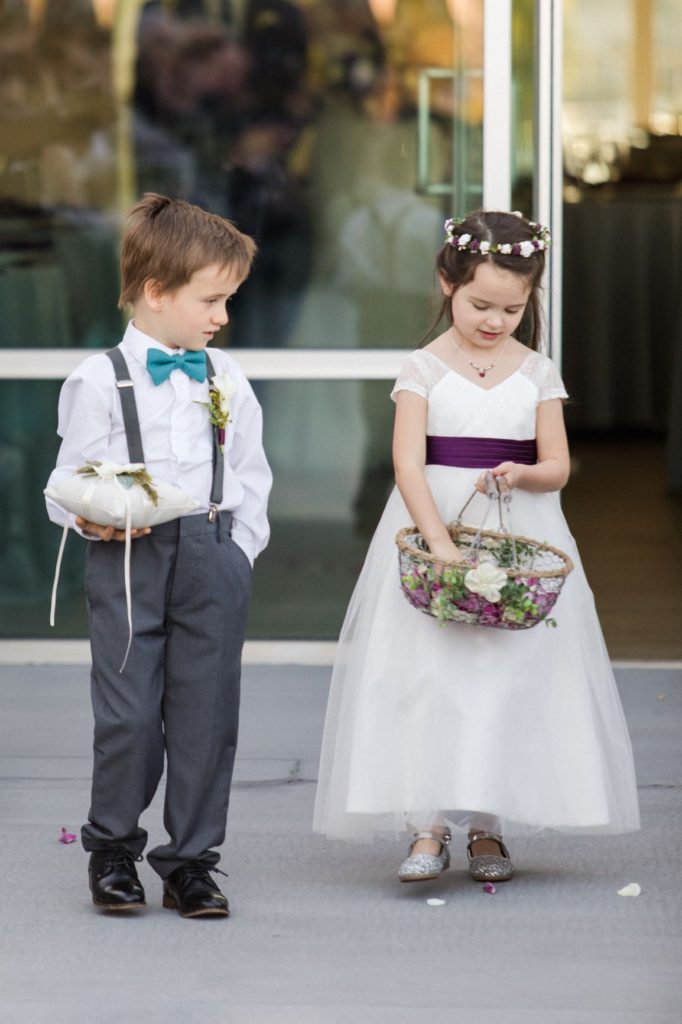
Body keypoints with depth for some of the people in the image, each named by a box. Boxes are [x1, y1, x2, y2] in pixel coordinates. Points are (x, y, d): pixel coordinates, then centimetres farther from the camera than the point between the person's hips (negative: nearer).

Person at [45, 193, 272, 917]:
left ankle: (190, 862, 14)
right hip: (127, 559, -3)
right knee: (128, 713, -4)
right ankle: (112, 850, 17)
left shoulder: (227, 378, 11)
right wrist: (94, 520, -18)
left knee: (207, 713, 3)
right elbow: (70, 482, 1)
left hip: (215, 556, 3)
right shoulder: (100, 380, -1)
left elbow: (251, 475, 16)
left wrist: (238, 547, 5)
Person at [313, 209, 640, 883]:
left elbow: (558, 467, 3)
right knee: (428, 678, -8)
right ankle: (428, 829, -7)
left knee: (510, 682, 1)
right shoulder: (424, 368, -3)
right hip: (433, 523, -2)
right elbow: (408, 462, -12)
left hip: (519, 535, 2)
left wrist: (522, 474, -20)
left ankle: (487, 829, 9)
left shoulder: (537, 372, 5)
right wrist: (439, 541, -24)